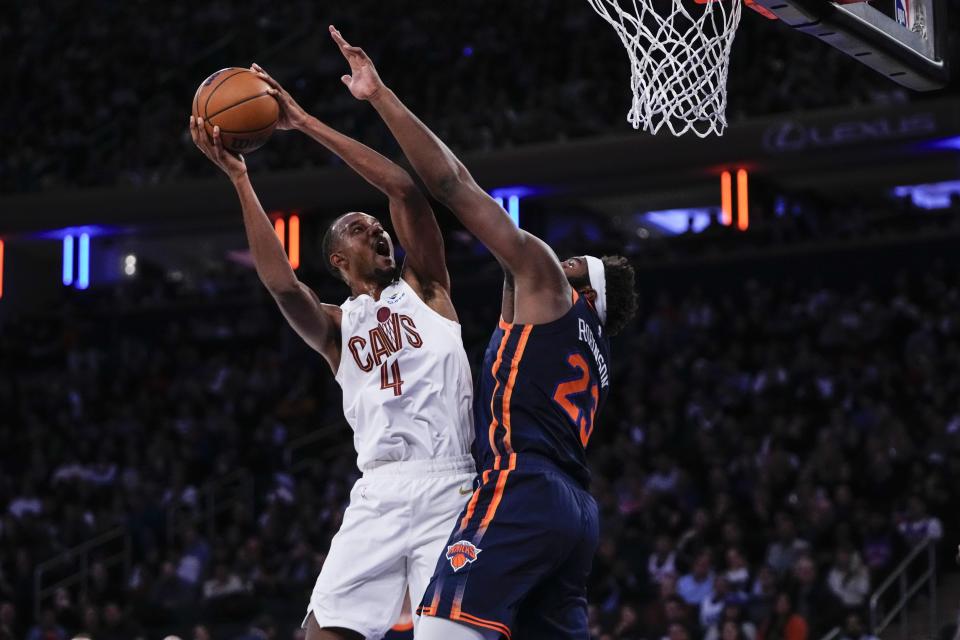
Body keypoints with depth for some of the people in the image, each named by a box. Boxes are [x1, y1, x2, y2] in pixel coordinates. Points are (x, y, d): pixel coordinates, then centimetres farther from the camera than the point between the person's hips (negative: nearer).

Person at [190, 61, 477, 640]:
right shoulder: (335, 326, 18)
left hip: (448, 486, -2)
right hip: (379, 492, 2)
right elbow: (282, 283, -5)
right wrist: (240, 179, -9)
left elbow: (406, 188, 1)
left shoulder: (424, 289, 14)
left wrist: (306, 124, 0)